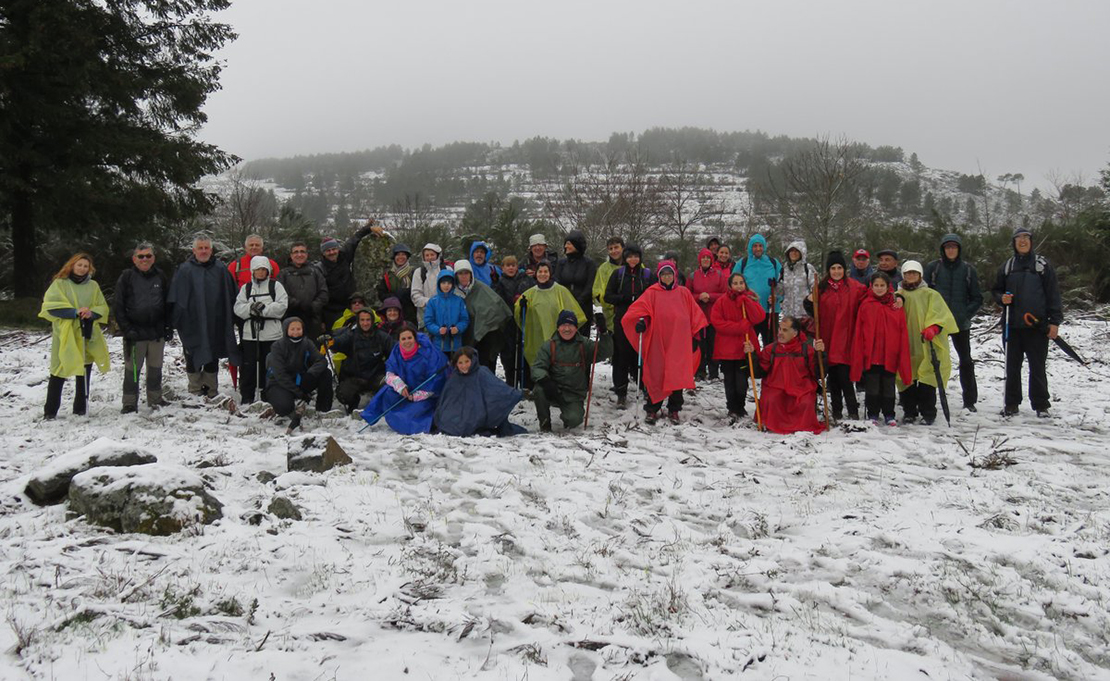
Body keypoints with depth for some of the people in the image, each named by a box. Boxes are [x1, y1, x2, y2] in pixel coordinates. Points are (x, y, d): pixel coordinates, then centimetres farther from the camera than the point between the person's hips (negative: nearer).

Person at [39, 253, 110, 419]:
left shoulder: (93, 285, 11)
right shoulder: (59, 283, 0)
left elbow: (103, 308, 9)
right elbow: (50, 306, -11)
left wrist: (91, 313, -13)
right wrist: (75, 312, -21)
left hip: (88, 336, 3)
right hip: (65, 336, -3)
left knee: (84, 374, 8)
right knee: (59, 374, 0)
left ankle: (81, 409, 18)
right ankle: (50, 411, 9)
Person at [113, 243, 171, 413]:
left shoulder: (160, 277, 8)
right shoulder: (127, 277, -2)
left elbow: (168, 304, 14)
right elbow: (118, 306, -4)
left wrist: (169, 327, 7)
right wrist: (127, 329, -12)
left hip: (157, 332, 3)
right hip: (135, 333, -3)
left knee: (155, 368, 12)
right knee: (132, 370, 3)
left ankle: (155, 398, 24)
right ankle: (130, 403, 11)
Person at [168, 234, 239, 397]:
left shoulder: (220, 269, 6)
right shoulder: (185, 270, 0)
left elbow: (230, 296, 9)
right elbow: (176, 299, -3)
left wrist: (230, 319, 4)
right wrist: (179, 321, -9)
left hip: (216, 325, 2)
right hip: (193, 326, -2)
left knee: (213, 360, 11)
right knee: (194, 360, 5)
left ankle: (211, 391, 21)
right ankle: (195, 391, 15)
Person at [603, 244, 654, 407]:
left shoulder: (647, 274, 6)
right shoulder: (618, 274, 6)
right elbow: (608, 296, 3)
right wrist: (626, 299, -11)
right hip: (622, 320, 0)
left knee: (641, 354, -1)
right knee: (622, 355, -1)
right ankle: (621, 393, 4)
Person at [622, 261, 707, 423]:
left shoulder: (684, 293, 11)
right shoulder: (652, 293, 6)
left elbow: (695, 316, 14)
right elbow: (639, 309, -3)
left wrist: (694, 336, 12)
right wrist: (641, 320, -23)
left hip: (679, 343, 1)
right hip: (657, 342, -1)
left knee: (678, 376, 1)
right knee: (656, 376, 1)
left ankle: (674, 410, 15)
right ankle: (652, 409, 13)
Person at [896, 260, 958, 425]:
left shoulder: (930, 295, 7)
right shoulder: (897, 295, 14)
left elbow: (940, 315, -5)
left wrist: (933, 328, -21)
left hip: (926, 346, -2)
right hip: (904, 345, 2)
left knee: (926, 381, -5)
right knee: (906, 380, 4)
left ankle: (928, 413, 4)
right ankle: (909, 412, 15)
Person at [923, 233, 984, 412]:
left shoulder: (968, 269, 2)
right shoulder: (933, 268, 1)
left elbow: (977, 298, 5)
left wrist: (966, 314, -8)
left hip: (961, 324, 1)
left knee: (966, 361, 7)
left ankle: (970, 400, 16)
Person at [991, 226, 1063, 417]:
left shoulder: (1042, 264, 2)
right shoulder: (1007, 266, 10)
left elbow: (1053, 293, 0)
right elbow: (996, 290, 19)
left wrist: (1055, 321, -6)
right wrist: (1001, 298, -6)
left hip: (1037, 325, -3)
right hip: (1012, 326, 3)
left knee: (1037, 366, 2)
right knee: (1012, 366, 7)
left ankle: (1041, 404, 11)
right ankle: (1011, 403, 15)